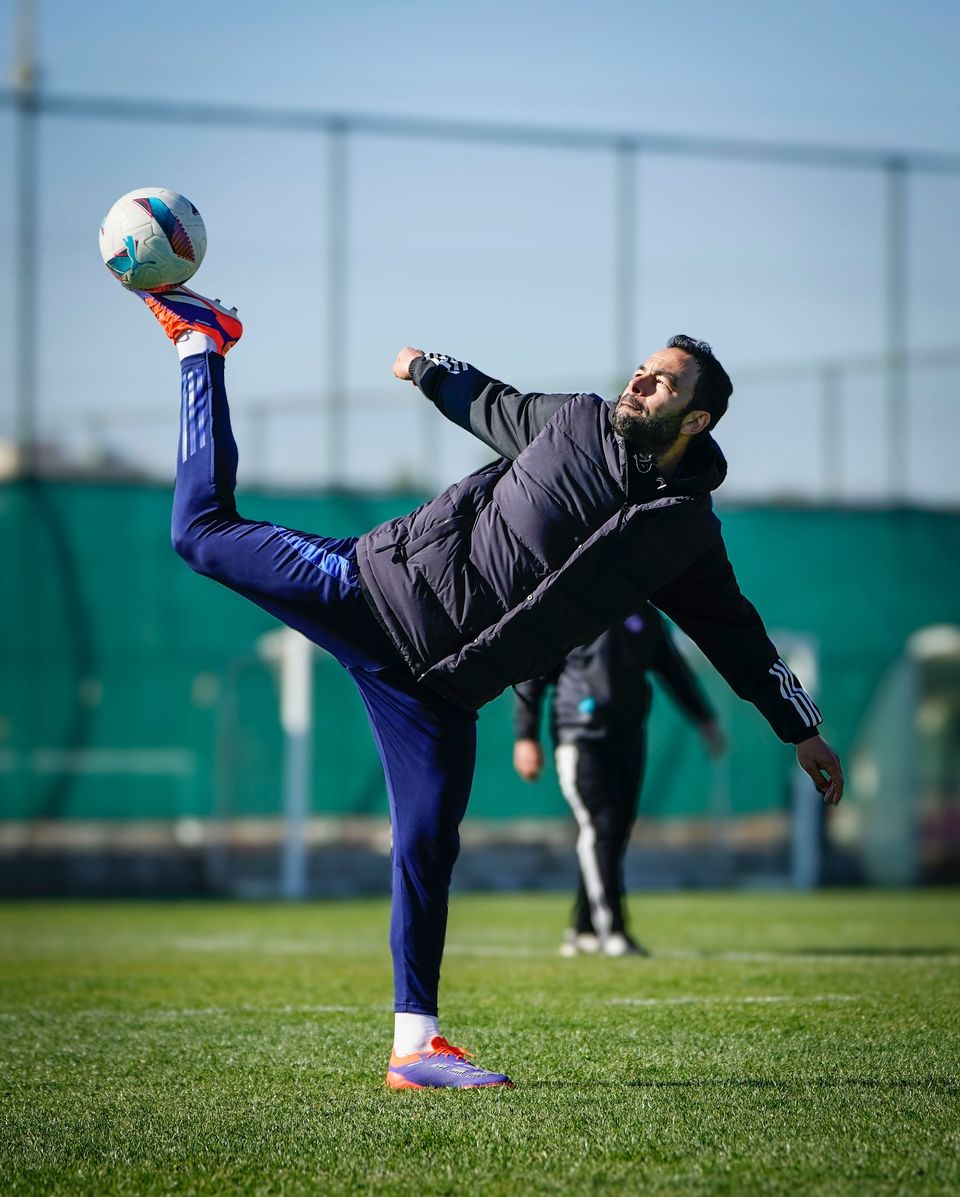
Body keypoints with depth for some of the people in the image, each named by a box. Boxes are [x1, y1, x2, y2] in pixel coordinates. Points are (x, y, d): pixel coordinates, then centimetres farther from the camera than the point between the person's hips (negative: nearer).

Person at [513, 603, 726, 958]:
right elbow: (530, 676, -2)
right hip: (580, 738, -5)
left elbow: (672, 668, 20)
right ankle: (610, 931, -13)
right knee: (599, 827, -14)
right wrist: (525, 737, -7)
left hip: (628, 738, 5)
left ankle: (584, 931, 15)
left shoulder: (644, 613, 10)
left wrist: (704, 719, 17)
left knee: (617, 833, 5)